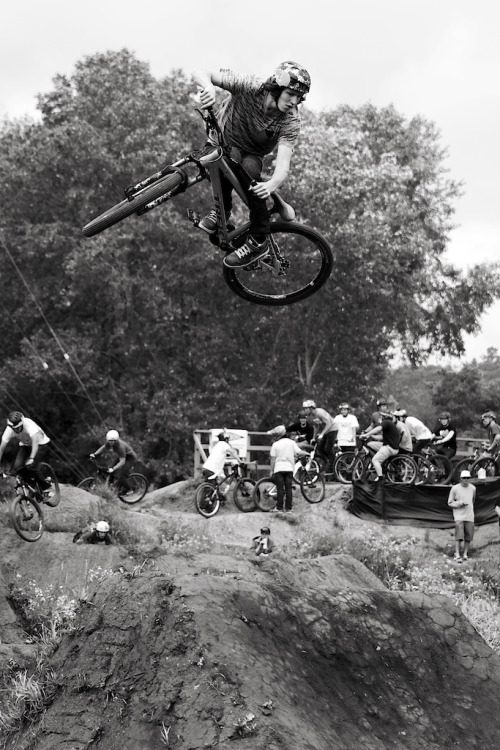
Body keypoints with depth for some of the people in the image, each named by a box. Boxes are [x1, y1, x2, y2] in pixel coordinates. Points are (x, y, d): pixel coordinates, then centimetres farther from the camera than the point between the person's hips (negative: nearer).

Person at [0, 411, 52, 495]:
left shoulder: (29, 424, -36)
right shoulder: (9, 430, -22)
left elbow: (35, 441, -46)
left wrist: (31, 458, -56)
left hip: (40, 444, -5)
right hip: (25, 445, 5)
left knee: (31, 466, -27)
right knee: (17, 466, -19)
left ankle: (46, 487, -6)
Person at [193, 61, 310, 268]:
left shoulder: (290, 122, -31)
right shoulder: (250, 87, -33)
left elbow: (283, 164, -43)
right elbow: (201, 73, -37)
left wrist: (271, 185, -65)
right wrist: (209, 87, -62)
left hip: (252, 155, -1)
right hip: (223, 141, 1)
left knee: (249, 166, -31)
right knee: (231, 157, -30)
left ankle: (258, 241, -20)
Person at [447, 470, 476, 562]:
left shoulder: (472, 488, 7)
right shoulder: (455, 488, -5)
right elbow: (450, 502, -1)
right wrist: (460, 503, -14)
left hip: (469, 516, 4)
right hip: (459, 515, -4)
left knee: (469, 535, 2)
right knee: (459, 535, -12)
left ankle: (465, 554, 15)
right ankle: (457, 555, -10)